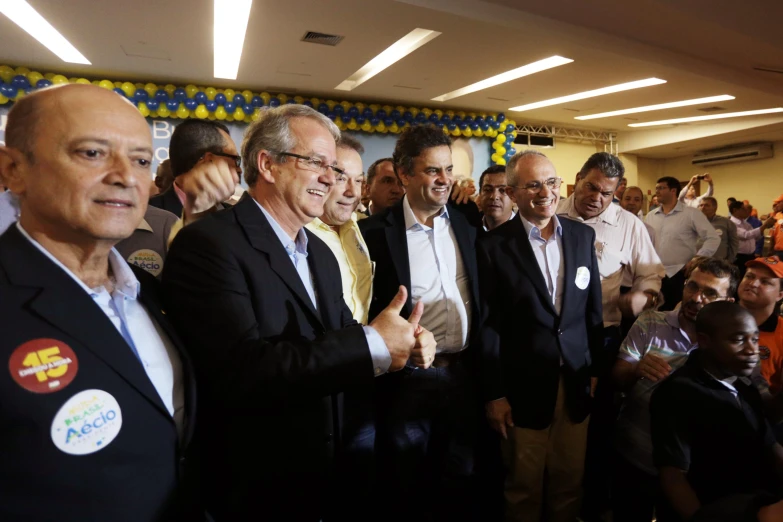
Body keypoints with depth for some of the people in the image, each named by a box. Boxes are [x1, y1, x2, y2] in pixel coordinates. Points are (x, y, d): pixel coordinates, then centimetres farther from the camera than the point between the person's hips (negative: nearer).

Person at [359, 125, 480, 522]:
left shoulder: (466, 224, 2)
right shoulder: (377, 231, -12)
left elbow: (482, 295, 9)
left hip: (464, 372, 4)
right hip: (408, 378, -3)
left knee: (462, 483, 22)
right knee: (406, 490, 17)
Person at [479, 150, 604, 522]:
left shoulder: (583, 236, 4)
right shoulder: (494, 246, -10)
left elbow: (593, 310, 9)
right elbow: (488, 325, -10)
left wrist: (598, 370, 9)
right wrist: (494, 394, -10)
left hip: (576, 385, 4)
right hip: (524, 390, -3)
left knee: (570, 485, 19)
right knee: (524, 490, 15)